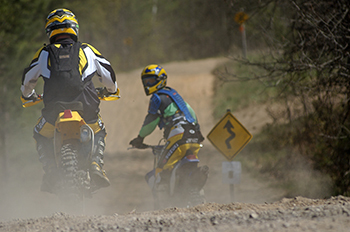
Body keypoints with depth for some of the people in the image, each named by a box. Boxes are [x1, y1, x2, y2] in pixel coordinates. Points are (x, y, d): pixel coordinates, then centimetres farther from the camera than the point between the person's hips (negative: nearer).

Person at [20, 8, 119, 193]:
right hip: (86, 108, 1)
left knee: (41, 136, 29)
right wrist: (111, 89, 43)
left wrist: (28, 95, 45)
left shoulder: (44, 54, 12)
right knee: (98, 134, 30)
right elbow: (107, 73, 20)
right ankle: (96, 164, 5)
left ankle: (50, 171, 9)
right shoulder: (86, 50, 12)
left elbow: (28, 79, 22)